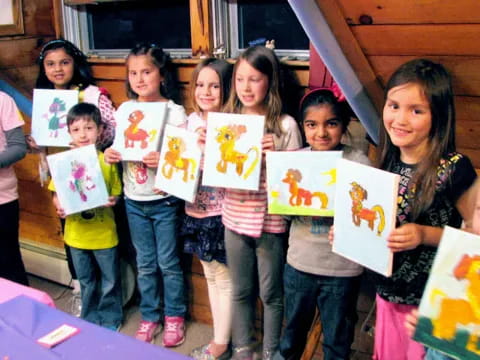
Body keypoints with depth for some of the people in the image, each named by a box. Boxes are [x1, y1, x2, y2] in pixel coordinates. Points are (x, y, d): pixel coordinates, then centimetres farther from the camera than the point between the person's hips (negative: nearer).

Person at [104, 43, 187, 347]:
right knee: (145, 264, 16)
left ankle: (175, 316, 27)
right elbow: (119, 146, 12)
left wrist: (163, 160, -29)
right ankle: (150, 316, 32)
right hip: (134, 201, 4)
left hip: (164, 200, -4)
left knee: (168, 262, 8)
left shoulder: (175, 112, -10)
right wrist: (110, 154, -9)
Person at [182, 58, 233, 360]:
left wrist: (209, 145, -30)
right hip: (196, 212, 7)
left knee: (225, 279, 8)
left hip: (221, 214, -7)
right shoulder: (192, 120, 5)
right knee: (210, 276, 18)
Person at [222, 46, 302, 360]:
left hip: (271, 222, -3)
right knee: (241, 292, 19)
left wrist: (273, 156, -26)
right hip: (235, 219, 4)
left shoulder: (285, 125, -12)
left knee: (271, 294, 13)